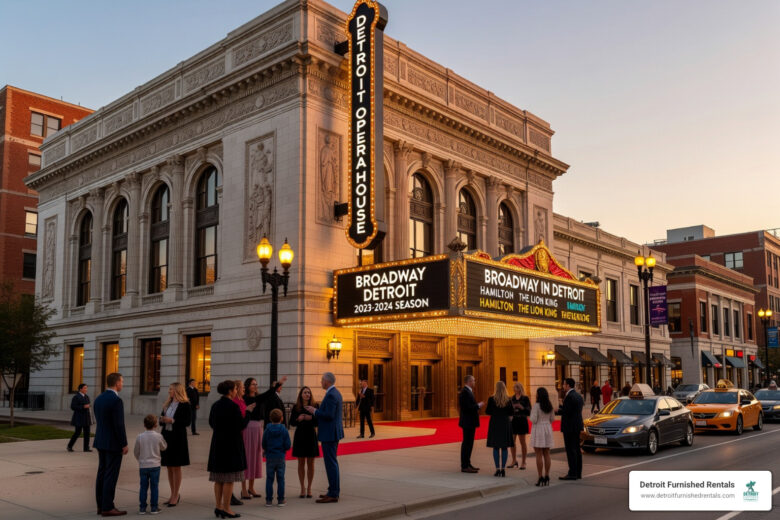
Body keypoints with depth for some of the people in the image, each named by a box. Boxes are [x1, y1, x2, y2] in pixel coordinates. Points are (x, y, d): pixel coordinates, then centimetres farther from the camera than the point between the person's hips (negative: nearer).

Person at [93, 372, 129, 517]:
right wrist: (125, 444, -14)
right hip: (113, 443, -9)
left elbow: (99, 422, 14)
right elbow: (119, 425, -21)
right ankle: (107, 508, 1)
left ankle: (101, 505, 17)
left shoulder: (98, 399, 8)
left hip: (101, 441, 9)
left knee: (102, 474, 12)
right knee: (111, 475, -3)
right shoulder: (116, 400, -20)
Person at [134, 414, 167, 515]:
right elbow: (164, 447, 9)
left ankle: (142, 507, 12)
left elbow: (136, 452, 4)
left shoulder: (139, 437, -6)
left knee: (143, 487, 9)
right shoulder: (158, 436, -8)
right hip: (155, 465, -1)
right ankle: (154, 507, 9)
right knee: (154, 487, 5)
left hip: (143, 465, 1)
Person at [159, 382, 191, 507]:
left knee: (176, 467, -1)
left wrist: (172, 421, -19)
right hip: (166, 436, 7)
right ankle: (174, 494, 21)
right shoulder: (168, 404, 13)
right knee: (169, 467, 11)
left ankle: (176, 495, 7)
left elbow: (187, 422, -14)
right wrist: (162, 420, -7)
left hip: (178, 438, -7)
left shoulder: (185, 405, -8)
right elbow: (162, 420, 15)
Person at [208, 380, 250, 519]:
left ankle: (218, 507, 18)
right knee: (229, 479, 0)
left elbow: (211, 423, 16)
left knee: (218, 478, 12)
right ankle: (226, 509, 2)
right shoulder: (233, 406, -17)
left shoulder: (215, 405, 6)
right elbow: (241, 425, -15)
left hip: (217, 443, 7)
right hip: (231, 444, -7)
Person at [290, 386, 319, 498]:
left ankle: (309, 488, 15)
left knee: (310, 463, 5)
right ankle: (302, 488, 16)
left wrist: (311, 418, -22)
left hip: (311, 435, 0)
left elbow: (318, 422, -4)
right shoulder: (296, 407, 0)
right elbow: (291, 422, 0)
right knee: (301, 463, 6)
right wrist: (298, 419, -19)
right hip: (299, 436, 1)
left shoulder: (314, 406, -2)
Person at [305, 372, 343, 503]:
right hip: (334, 433, 11)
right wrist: (316, 411, 14)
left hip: (329, 433, -11)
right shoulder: (336, 393, 13)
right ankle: (334, 490, 23)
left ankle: (333, 494, -2)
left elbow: (329, 415, -25)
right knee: (332, 462, 16)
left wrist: (315, 411, -12)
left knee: (331, 463, -6)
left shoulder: (331, 395, -19)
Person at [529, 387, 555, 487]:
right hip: (548, 429, 6)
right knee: (546, 454, 10)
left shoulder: (536, 405, -15)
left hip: (538, 429, -6)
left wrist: (531, 417, 4)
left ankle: (541, 478, -4)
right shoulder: (550, 406, 4)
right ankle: (547, 477, 12)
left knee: (539, 455, -3)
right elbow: (552, 419, 10)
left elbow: (533, 420, -17)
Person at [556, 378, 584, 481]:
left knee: (571, 450, -6)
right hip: (577, 426, 10)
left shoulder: (569, 396, -18)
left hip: (569, 427, -10)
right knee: (576, 449, 13)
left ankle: (572, 473, -4)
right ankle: (578, 472, 19)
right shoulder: (578, 396, 13)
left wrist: (556, 411, -6)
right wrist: (561, 407, 16)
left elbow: (566, 411, -22)